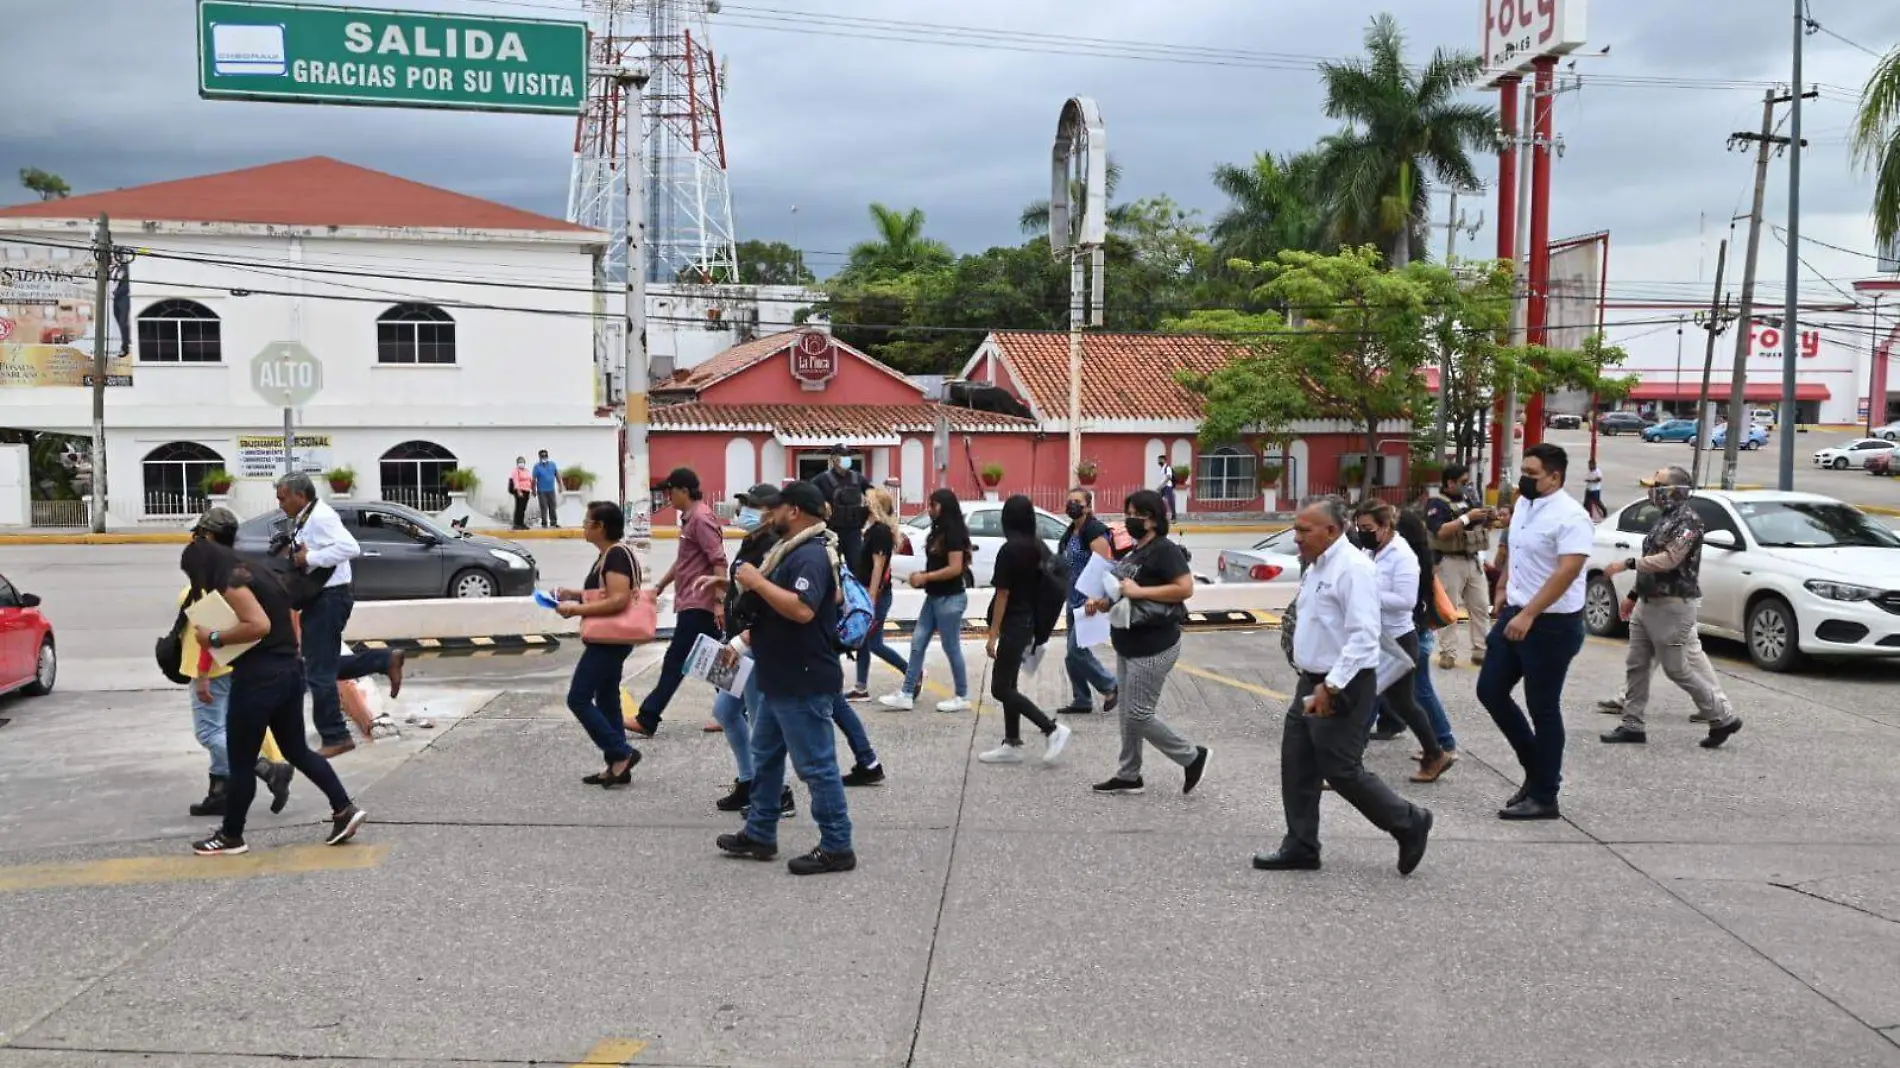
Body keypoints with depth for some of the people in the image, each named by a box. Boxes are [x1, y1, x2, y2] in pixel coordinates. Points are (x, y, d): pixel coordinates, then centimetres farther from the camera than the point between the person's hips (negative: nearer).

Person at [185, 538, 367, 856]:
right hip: (289, 670, 9)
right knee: (297, 750, 17)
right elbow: (291, 625, 21)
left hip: (259, 677, -9)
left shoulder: (230, 585, -12)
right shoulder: (260, 576, 17)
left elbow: (259, 625, -26)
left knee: (241, 761, 4)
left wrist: (215, 638, -18)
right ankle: (345, 809, 10)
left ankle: (231, 836, 15)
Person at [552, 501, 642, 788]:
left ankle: (622, 753, -6)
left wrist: (576, 610, -24)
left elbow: (619, 600, -27)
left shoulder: (616, 555, -18)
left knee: (578, 699, -7)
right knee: (606, 700, 12)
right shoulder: (608, 554, 13)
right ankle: (617, 765, 15)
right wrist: (575, 594, 13)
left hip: (609, 640, -11)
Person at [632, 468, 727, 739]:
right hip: (692, 602, 10)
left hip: (698, 604, -10)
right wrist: (660, 586, 27)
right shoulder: (690, 518, 16)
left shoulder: (701, 518, -15)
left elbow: (719, 561, -21)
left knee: (675, 660, -6)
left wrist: (721, 602, -25)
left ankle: (647, 720, -3)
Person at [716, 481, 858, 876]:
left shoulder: (811, 555, -19)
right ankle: (759, 834, 30)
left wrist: (757, 582, -25)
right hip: (780, 679, 11)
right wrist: (748, 643, 15)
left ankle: (837, 847, 2)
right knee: (766, 756, 19)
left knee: (816, 765, -4)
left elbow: (802, 610, -34)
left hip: (803, 683, -11)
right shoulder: (791, 551, 14)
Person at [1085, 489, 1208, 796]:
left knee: (1139, 713, -7)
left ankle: (1192, 757, 8)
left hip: (1154, 647, -9)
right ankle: (1128, 776, 21)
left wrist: (1139, 591, -23)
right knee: (1128, 713, 13)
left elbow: (1186, 588, -25)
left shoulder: (1164, 550, -13)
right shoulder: (1134, 553, 15)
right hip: (1127, 646, 9)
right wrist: (1102, 604, 3)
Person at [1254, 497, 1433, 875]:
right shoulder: (1318, 567, 12)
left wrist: (1331, 687, -26)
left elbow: (1363, 636, -25)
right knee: (1297, 766, 9)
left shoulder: (1353, 568, -18)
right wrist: (1312, 683, 16)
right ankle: (1300, 847, 18)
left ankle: (1409, 824, 13)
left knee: (1341, 771, -4)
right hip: (1313, 683, 9)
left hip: (1343, 687, -9)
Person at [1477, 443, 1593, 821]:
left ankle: (1544, 797, 11)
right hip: (1515, 615, 9)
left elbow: (1567, 571, -27)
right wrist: (1504, 591, 22)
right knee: (1490, 690, 9)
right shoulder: (1523, 505, 9)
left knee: (1543, 709, -1)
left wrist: (1528, 615, -30)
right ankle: (1536, 767, 25)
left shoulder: (1570, 516, -19)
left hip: (1552, 624, -9)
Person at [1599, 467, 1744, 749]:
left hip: (1673, 606, -9)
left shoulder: (1688, 520, -15)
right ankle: (1632, 725, 12)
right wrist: (1634, 595, 22)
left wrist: (1626, 564, -23)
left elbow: (1669, 560, -24)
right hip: (1648, 604, 9)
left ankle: (1723, 718, 10)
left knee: (1677, 668, -3)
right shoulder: (1666, 519, 15)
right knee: (1636, 665, 7)